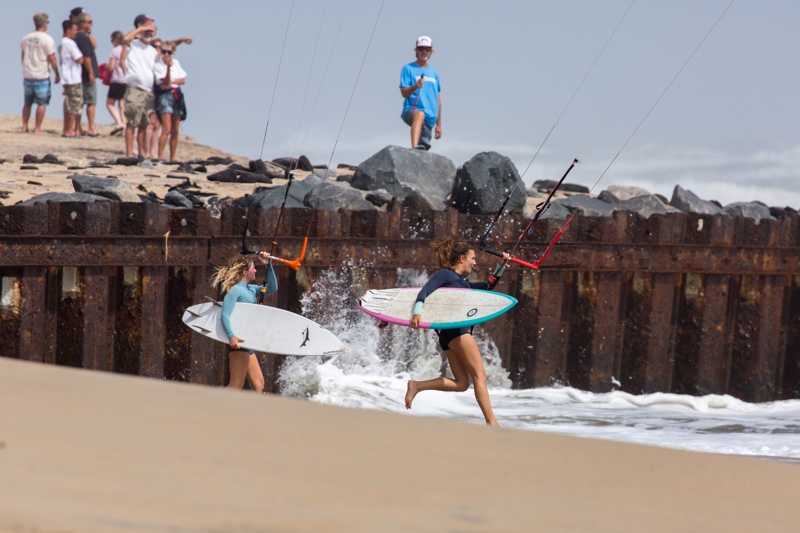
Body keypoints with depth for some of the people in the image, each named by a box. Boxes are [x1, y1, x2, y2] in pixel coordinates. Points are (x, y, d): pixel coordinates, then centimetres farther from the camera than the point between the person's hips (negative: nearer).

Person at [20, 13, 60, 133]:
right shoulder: (47, 39, -12)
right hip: (42, 76, -5)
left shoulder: (26, 38, 6)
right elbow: (52, 59, -12)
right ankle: (37, 128, -1)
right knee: (41, 103, 1)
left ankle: (25, 126, 15)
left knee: (27, 103, 15)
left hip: (27, 76, 5)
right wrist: (57, 74, -2)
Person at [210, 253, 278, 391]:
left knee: (259, 385, 10)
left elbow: (272, 287, 23)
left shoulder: (250, 289, 17)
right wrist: (231, 336, -36)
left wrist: (267, 265, 10)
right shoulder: (235, 290, -10)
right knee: (236, 385, -17)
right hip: (238, 342, -10)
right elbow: (225, 315, -20)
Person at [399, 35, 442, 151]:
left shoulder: (434, 72, 21)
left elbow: (438, 99, 24)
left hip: (430, 117, 6)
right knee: (420, 114, -40)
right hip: (411, 110, -6)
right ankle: (415, 147, -61)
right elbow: (404, 93, -3)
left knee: (424, 147, 0)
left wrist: (438, 124, 22)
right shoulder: (408, 69, 7)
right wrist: (415, 86, -25)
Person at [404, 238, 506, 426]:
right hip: (454, 328, -10)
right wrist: (417, 313, -30)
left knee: (461, 383, 1)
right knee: (479, 375, -11)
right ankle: (491, 423, -16)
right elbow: (424, 292, -13)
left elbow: (487, 285, 37)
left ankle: (417, 386, -3)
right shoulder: (446, 274, 0)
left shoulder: (461, 281, 26)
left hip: (447, 334, 10)